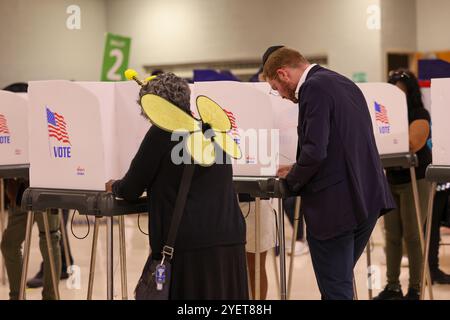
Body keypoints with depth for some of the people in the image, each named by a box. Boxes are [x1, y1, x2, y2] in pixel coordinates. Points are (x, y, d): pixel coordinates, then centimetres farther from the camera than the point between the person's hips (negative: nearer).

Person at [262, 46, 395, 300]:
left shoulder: (313, 88, -13)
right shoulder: (345, 84, 16)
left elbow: (315, 150, -22)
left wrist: (293, 177, -3)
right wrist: (300, 170, 19)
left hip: (335, 204, -9)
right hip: (367, 198, 9)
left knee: (335, 289, -1)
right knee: (341, 281, 21)